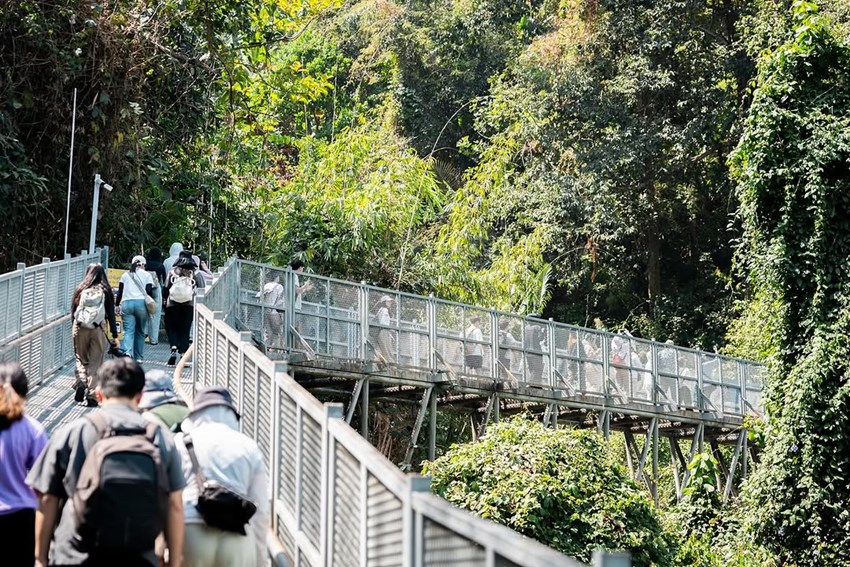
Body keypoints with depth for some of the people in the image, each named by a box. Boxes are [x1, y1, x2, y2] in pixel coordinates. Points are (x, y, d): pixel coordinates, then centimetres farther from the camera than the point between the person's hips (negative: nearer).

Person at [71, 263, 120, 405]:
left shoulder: (80, 290, 3)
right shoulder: (106, 291, 0)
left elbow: (73, 311, 5)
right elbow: (111, 315, -1)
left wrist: (73, 330, 16)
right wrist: (114, 336, 3)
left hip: (79, 328, 1)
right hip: (98, 330, -1)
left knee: (80, 358, 16)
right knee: (95, 362, 6)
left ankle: (80, 381, -10)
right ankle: (91, 395, 2)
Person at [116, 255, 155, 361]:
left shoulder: (125, 275, 16)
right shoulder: (146, 275, 11)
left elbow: (120, 292, 14)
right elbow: (149, 291, 2)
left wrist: (117, 305, 21)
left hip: (126, 304, 1)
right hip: (141, 303, -1)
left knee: (128, 331, -6)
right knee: (140, 331, 9)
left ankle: (127, 352, -28)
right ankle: (138, 357, 12)